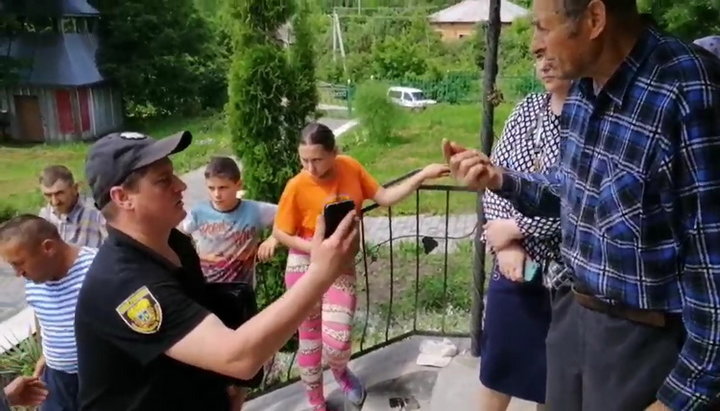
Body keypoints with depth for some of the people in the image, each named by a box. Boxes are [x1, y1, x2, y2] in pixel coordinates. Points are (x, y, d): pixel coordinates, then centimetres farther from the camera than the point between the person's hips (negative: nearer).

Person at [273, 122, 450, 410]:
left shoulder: (350, 168, -7)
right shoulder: (297, 187, -17)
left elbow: (384, 197, 0)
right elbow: (280, 233, -8)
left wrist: (422, 176, -6)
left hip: (341, 267, 2)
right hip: (306, 268, -2)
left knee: (337, 341, -9)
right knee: (310, 339, 10)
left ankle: (340, 370, 30)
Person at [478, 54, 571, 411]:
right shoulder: (528, 108, 5)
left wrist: (513, 228, -12)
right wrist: (505, 244, -9)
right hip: (515, 259, 5)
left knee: (552, 368, 13)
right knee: (498, 355, 19)